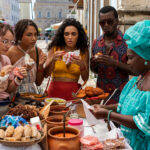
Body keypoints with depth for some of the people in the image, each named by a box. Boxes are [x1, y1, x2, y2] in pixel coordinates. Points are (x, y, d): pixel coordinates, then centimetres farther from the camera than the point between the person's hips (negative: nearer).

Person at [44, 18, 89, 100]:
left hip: (73, 91, 0)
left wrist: (82, 65, -16)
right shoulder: (55, 48, 2)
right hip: (55, 91, 0)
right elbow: (46, 73, 0)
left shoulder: (83, 51, 3)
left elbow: (85, 79, 1)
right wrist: (53, 60, -16)